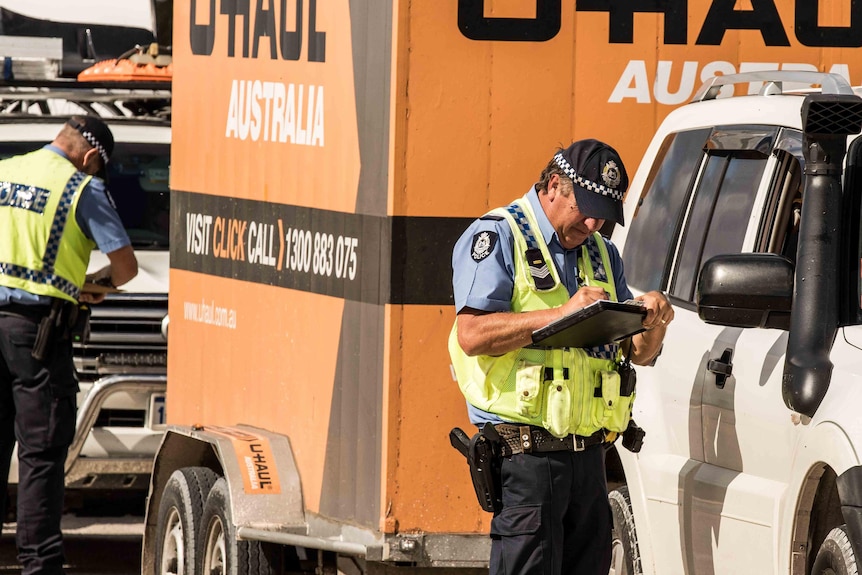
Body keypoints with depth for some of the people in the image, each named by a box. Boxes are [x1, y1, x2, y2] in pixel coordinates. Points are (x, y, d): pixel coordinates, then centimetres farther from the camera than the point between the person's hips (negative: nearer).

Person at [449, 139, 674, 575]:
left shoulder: (602, 253, 21)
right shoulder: (497, 238, -2)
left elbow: (640, 354, 22)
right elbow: (472, 335, -15)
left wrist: (653, 324, -2)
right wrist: (562, 314, -20)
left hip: (588, 454, 7)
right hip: (526, 453, -7)